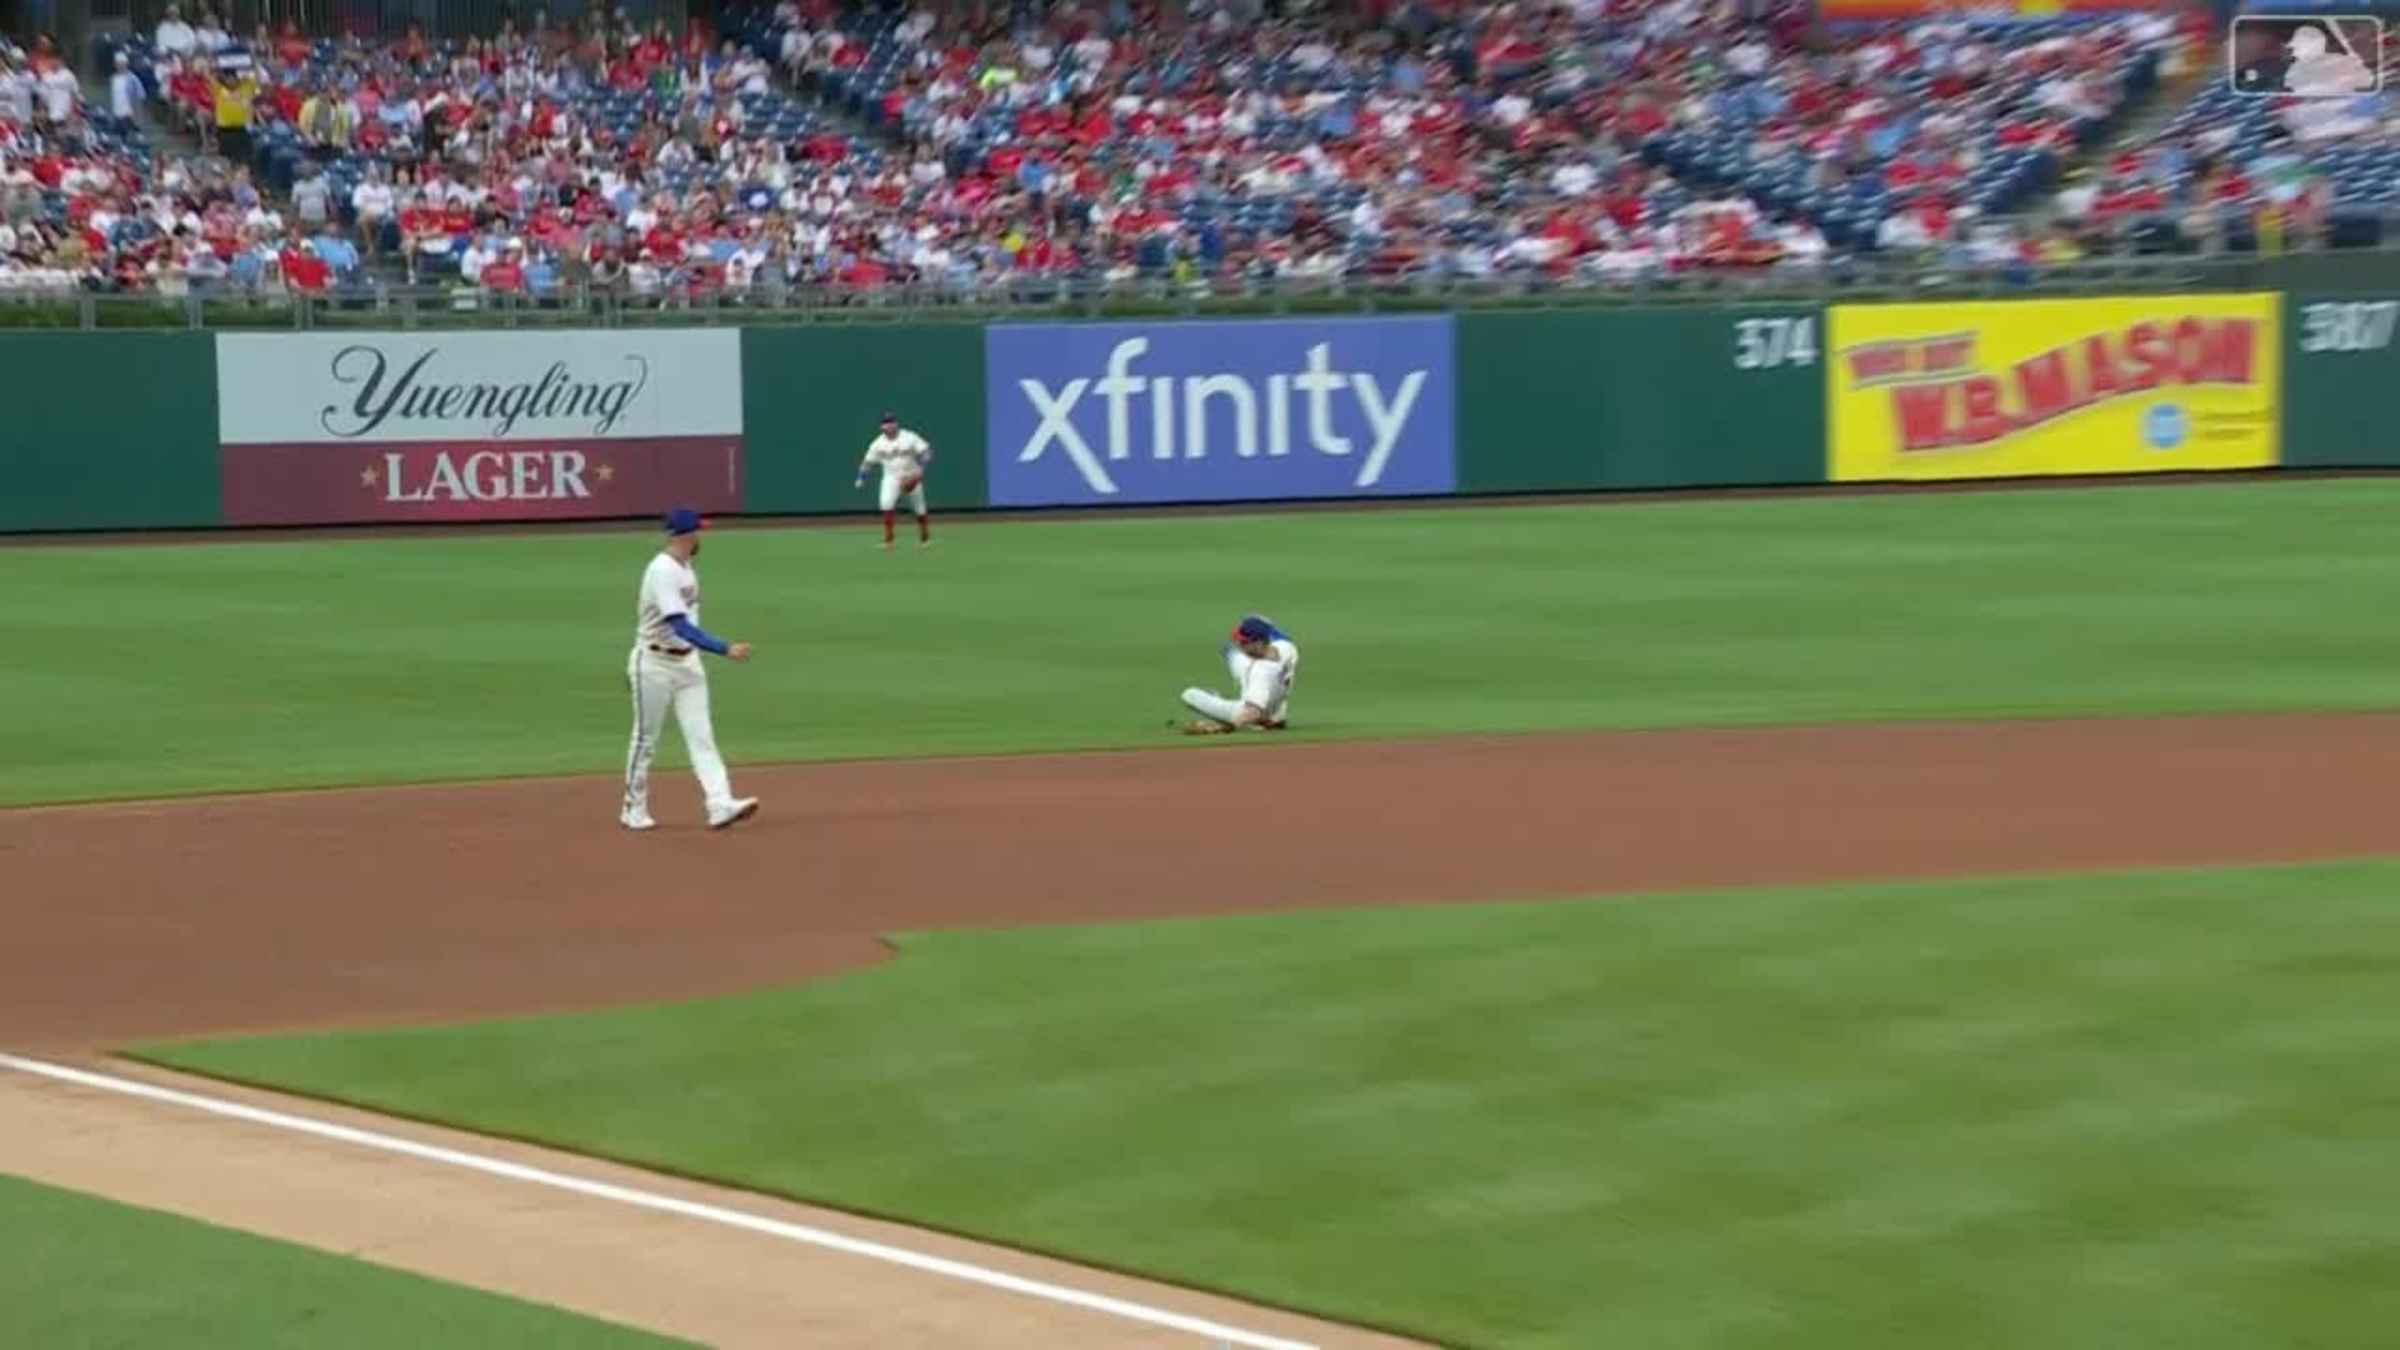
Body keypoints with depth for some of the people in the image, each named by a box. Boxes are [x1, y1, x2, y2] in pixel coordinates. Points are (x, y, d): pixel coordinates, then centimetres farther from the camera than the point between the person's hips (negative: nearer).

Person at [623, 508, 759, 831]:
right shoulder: (662, 571, -23)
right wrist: (725, 649, -37)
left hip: (687, 661, 8)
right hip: (655, 665, -8)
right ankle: (633, 810, 18)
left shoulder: (683, 567, 7)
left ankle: (720, 805, -13)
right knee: (646, 739, 5)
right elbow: (681, 627, -32)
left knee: (701, 735, -4)